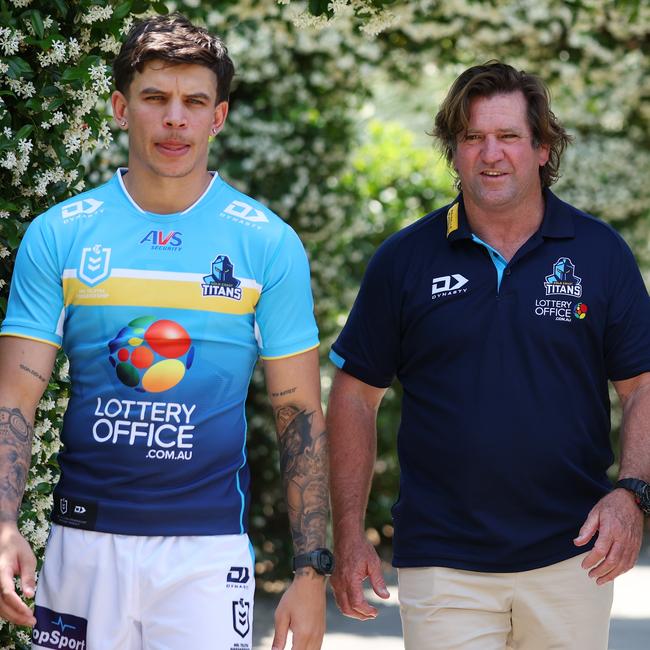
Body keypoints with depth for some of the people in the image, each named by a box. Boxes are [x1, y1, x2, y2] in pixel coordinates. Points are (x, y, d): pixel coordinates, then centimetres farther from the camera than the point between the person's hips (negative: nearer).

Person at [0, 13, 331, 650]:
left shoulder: (269, 244, 2)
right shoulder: (57, 236, 3)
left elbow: (300, 413, 4)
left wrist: (311, 571, -2)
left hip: (208, 549, -1)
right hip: (83, 544, 1)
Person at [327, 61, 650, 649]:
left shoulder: (600, 252, 3)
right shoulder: (404, 259, 3)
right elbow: (356, 396, 7)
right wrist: (348, 535, 1)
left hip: (570, 556, 1)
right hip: (442, 565, -1)